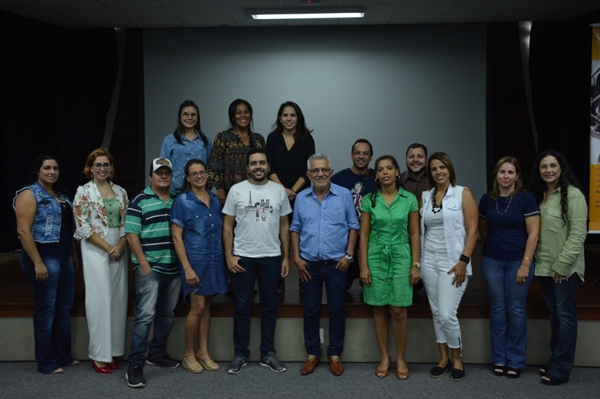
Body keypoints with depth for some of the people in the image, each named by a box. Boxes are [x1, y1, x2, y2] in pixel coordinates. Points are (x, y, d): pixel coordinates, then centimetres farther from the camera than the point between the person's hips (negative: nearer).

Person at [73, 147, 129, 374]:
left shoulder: (120, 192, 11)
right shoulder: (84, 192, -2)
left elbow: (127, 223, 9)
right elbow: (82, 227, -8)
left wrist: (121, 245, -8)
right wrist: (108, 247, -11)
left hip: (119, 251, 5)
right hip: (95, 251, -4)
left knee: (118, 300, 5)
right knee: (100, 300, -4)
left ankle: (112, 351, 15)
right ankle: (99, 355, 5)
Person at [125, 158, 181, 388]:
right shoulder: (140, 201, -3)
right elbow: (131, 235, -8)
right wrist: (144, 264, -14)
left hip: (174, 267, 6)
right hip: (150, 267, -6)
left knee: (167, 314, 14)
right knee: (145, 315, -8)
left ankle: (157, 353, 30)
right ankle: (135, 365, -2)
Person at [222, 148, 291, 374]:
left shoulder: (279, 191, 3)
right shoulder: (236, 190, -1)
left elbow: (284, 226, 6)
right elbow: (227, 226, 0)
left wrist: (286, 257, 2)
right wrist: (229, 256, -8)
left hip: (271, 257, 2)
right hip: (242, 257, -1)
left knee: (269, 306, 10)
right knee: (242, 307, 6)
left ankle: (268, 354, 21)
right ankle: (241, 354, 18)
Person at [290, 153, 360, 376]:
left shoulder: (344, 195, -2)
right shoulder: (301, 198, 4)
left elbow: (353, 226, 1)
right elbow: (295, 229, 9)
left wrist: (349, 255, -6)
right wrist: (296, 257, 1)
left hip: (336, 264, -2)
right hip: (309, 264, 2)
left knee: (336, 310, 6)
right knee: (311, 310, 9)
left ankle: (335, 355, 20)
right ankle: (312, 354, 22)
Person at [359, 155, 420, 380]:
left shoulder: (409, 199, 1)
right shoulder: (369, 200, 2)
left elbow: (414, 234, 3)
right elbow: (364, 234, 2)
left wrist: (416, 264, -3)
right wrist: (364, 265, -4)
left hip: (401, 257, -1)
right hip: (376, 257, 1)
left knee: (398, 310, -2)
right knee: (379, 309, 5)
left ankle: (401, 358, 15)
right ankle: (384, 357, 19)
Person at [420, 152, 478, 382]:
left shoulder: (463, 194, -3)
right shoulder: (425, 197, 9)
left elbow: (472, 230, -7)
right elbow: (420, 231, 10)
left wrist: (463, 261, -14)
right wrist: (417, 261, 5)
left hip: (453, 262, -4)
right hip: (429, 261, 5)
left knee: (447, 314, -9)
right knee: (436, 313, 9)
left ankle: (457, 359, 12)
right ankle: (443, 358, 23)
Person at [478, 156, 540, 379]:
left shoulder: (525, 198, -7)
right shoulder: (487, 200, 3)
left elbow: (533, 233, -10)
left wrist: (526, 263, -13)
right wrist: (492, 245, 12)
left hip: (518, 261, -3)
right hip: (492, 262, 3)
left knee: (516, 309, 3)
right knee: (497, 308, 8)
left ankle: (516, 361, 15)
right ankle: (499, 358, 19)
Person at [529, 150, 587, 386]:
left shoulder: (573, 195, -11)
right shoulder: (539, 195, 11)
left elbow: (578, 234, -16)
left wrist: (562, 264, -17)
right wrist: (536, 260, 5)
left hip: (565, 267, -7)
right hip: (544, 266, 7)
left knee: (565, 314, -1)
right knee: (553, 312, 14)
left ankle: (561, 368, 6)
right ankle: (556, 360, 25)